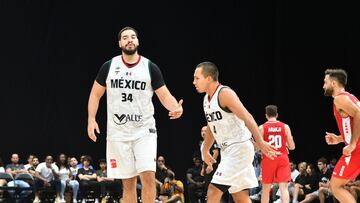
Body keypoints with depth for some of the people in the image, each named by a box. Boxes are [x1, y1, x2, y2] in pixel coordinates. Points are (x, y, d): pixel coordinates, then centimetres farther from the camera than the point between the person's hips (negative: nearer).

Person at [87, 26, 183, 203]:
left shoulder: (150, 67, -1)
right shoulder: (109, 66, 3)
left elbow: (164, 96, -2)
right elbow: (96, 94, 10)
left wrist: (175, 107, -23)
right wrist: (91, 119, -3)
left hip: (144, 130, -1)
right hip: (118, 132, 1)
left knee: (148, 176, -14)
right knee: (128, 182, 4)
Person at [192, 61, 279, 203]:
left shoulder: (225, 94, -15)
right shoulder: (207, 99, 12)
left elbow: (247, 118, -23)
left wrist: (260, 142, -31)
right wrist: (205, 151, 31)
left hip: (239, 148, -10)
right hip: (228, 150, 10)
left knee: (213, 190, -13)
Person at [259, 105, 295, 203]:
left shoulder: (262, 128, -1)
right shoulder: (285, 127, 3)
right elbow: (292, 147, 5)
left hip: (268, 159, 0)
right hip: (282, 158, 0)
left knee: (266, 189, 11)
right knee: (284, 187, -6)